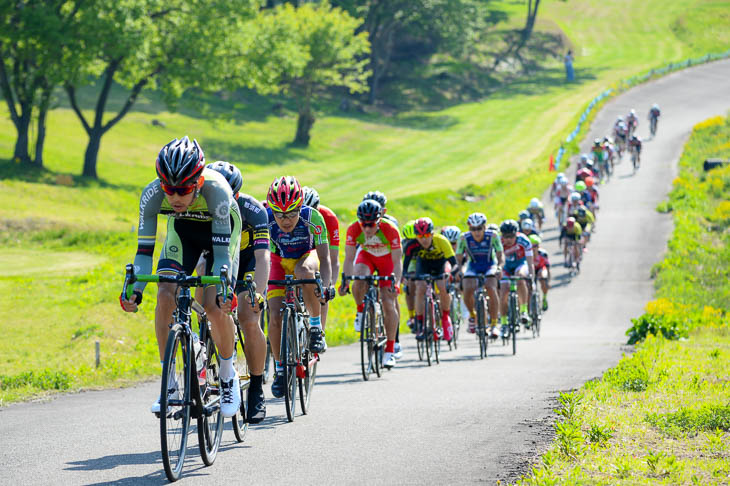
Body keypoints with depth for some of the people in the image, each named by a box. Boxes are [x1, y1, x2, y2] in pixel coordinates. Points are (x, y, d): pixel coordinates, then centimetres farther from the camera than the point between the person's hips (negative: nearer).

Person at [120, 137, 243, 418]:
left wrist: (223, 291, -51)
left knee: (214, 306, -21)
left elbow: (221, 250, -38)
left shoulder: (215, 189, -40)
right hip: (182, 230, 3)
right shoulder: (153, 194, -31)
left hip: (220, 231, -3)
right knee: (165, 297, -19)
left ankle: (229, 378, 3)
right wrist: (135, 290, -40)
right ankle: (169, 384, -8)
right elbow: (144, 249, -27)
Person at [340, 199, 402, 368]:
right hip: (366, 255, 1)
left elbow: (397, 262, -30)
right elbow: (349, 259, -23)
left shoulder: (390, 230, -34)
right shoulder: (354, 230, -29)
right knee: (359, 281, -32)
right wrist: (345, 281, -35)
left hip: (387, 258, -1)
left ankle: (390, 350, -4)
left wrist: (395, 284, -43)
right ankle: (361, 310, 1)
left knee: (388, 303, -12)